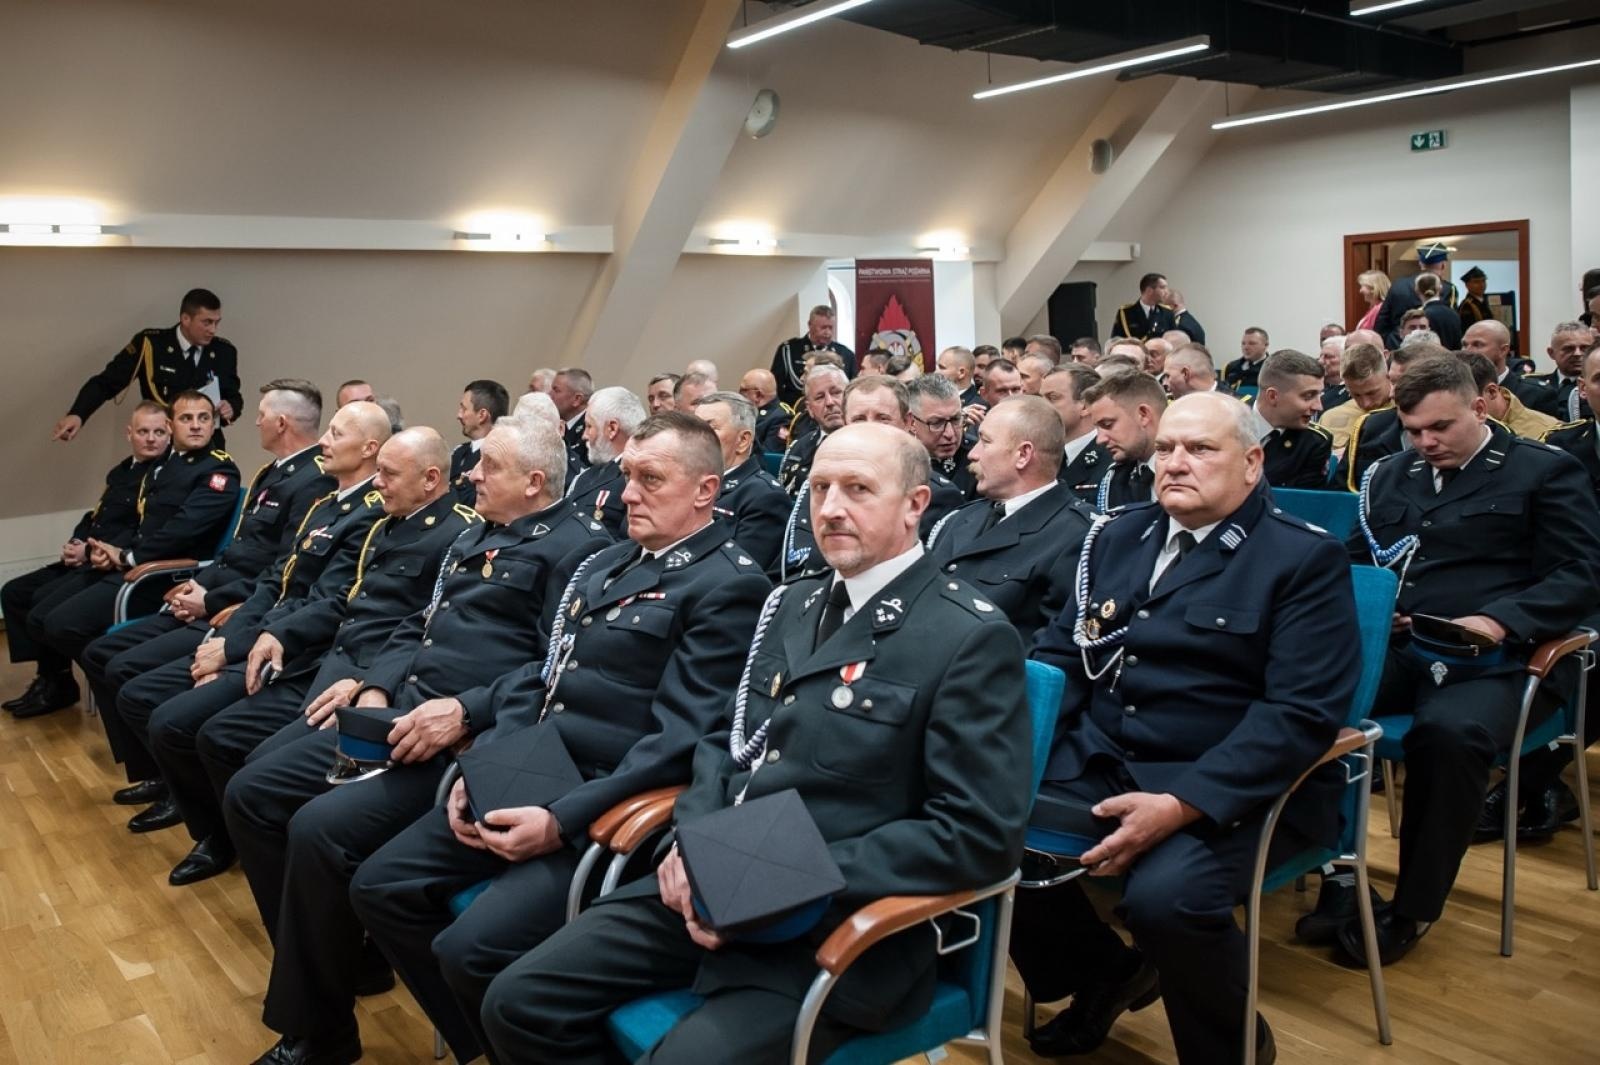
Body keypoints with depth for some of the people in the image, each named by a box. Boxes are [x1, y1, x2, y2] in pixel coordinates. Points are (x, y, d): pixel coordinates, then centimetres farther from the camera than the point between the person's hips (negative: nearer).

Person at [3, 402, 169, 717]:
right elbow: (94, 517, 24)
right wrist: (74, 544, 1)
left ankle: (59, 684, 0)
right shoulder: (120, 472, 19)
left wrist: (92, 552, -17)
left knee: (46, 609, -23)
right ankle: (48, 674, 9)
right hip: (88, 561, 10)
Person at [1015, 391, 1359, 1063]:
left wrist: (1180, 804, -28)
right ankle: (1108, 973, 15)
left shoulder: (1305, 559, -6)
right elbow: (1060, 655, 13)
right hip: (1097, 759, 6)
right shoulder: (1119, 536, 12)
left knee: (1165, 894, -32)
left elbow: (1302, 712, -17)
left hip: (1233, 788, -5)